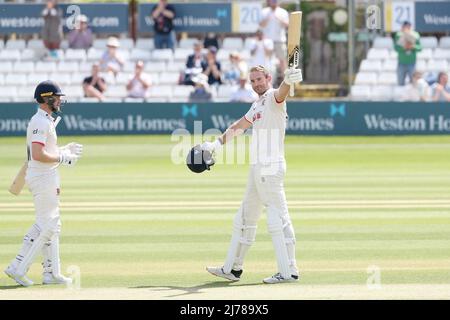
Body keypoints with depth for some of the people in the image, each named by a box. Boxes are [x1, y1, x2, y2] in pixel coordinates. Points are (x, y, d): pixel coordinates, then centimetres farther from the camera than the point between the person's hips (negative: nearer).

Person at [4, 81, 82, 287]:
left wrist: (66, 149, 14)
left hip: (46, 178, 11)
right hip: (42, 177, -11)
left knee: (51, 226, 12)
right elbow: (38, 154, -26)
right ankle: (19, 268, -9)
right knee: (47, 226, -9)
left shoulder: (45, 121, 16)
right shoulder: (41, 122, -18)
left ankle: (52, 273, 15)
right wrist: (64, 158, -17)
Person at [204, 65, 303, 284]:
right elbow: (239, 126, 31)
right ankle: (232, 269, 27)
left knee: (277, 219, -12)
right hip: (257, 170, 10)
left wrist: (288, 81, -56)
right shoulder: (258, 105, 19)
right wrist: (218, 143, 27)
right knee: (244, 219, 17)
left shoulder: (273, 98, -9)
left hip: (271, 168, -10)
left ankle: (289, 271, -13)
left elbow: (281, 93, -33)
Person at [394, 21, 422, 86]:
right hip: (401, 63, 0)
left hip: (412, 63, 0)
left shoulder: (415, 36, -3)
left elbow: (419, 48, -2)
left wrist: (413, 46, -22)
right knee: (400, 83, 6)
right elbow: (396, 47, -9)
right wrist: (404, 47, -27)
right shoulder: (399, 36, -3)